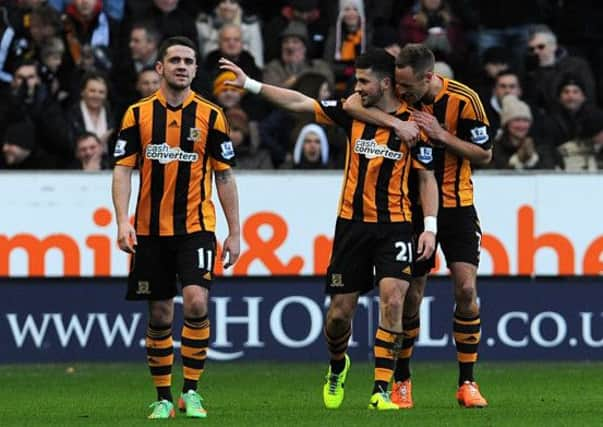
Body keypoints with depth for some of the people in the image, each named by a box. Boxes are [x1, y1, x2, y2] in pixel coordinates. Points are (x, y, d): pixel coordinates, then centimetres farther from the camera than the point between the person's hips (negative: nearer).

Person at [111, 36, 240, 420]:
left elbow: (225, 176, 5)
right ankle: (163, 398, 16)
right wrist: (122, 220, -13)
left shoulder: (211, 116, 2)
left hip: (196, 228, -1)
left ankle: (191, 392, -8)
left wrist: (235, 232, 2)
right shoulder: (138, 114, 3)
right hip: (150, 230, 1)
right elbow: (123, 169, 1)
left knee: (196, 302, -19)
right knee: (160, 317, 5)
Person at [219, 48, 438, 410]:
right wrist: (250, 84, 2)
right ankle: (337, 367, 36)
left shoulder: (412, 123, -6)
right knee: (340, 313, 5)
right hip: (352, 222, 3)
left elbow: (427, 177, -2)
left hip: (394, 224, -3)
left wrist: (430, 227, -10)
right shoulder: (353, 112, 3)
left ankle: (382, 389, -16)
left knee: (393, 298, -20)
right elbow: (299, 103, 5)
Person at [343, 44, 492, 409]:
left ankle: (467, 382, -1)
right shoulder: (399, 96, -10)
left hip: (457, 206, -1)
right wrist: (394, 122, -34)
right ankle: (402, 381, 16)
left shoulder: (463, 100, -15)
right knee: (411, 295, 2)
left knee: (466, 288, -10)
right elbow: (352, 104, -22)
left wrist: (441, 135, -21)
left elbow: (485, 154, -9)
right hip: (413, 207, 1)